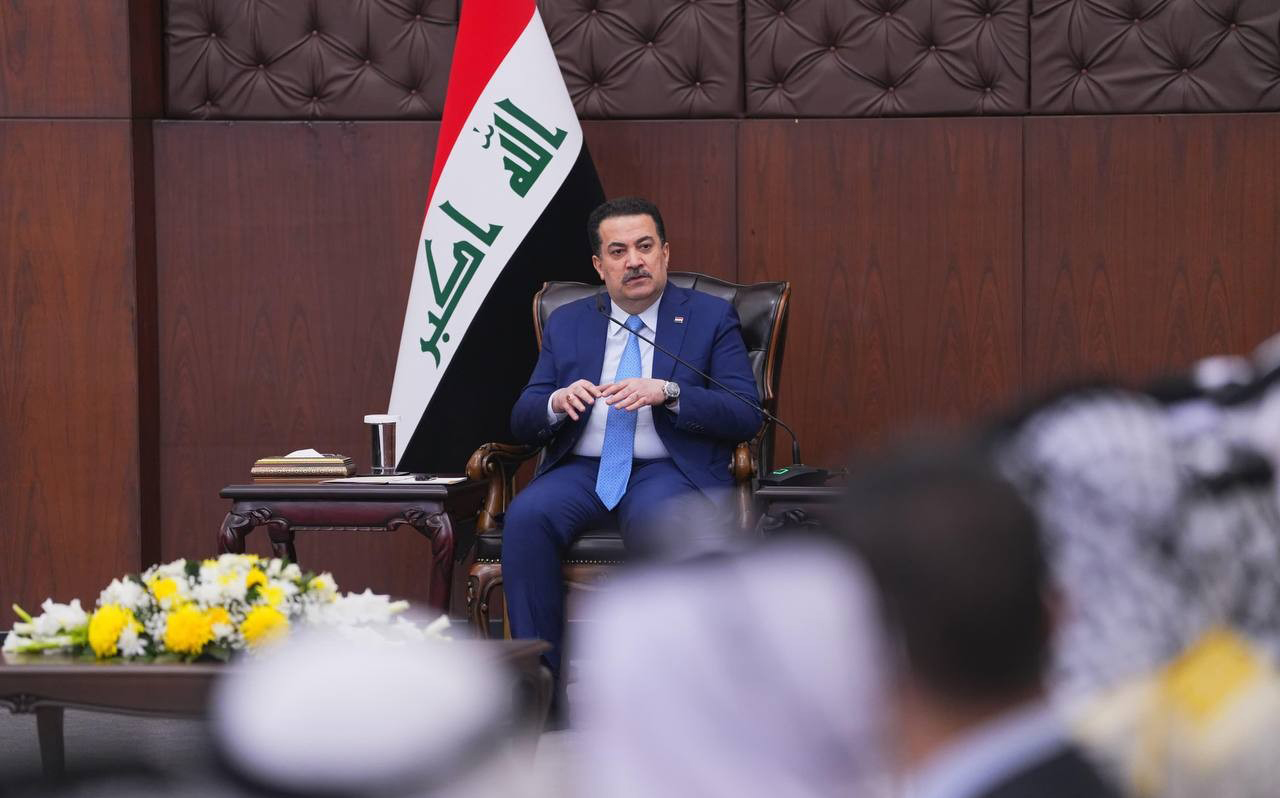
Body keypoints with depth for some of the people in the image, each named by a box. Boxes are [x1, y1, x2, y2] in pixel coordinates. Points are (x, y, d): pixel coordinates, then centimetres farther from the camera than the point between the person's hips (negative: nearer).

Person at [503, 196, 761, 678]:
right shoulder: (566, 325, 18)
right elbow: (522, 422, 13)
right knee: (526, 516, -30)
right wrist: (558, 402, -12)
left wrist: (667, 393, -17)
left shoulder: (711, 318, 9)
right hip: (580, 470, 3)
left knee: (656, 523, -38)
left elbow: (746, 415, -2)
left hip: (668, 471, -3)